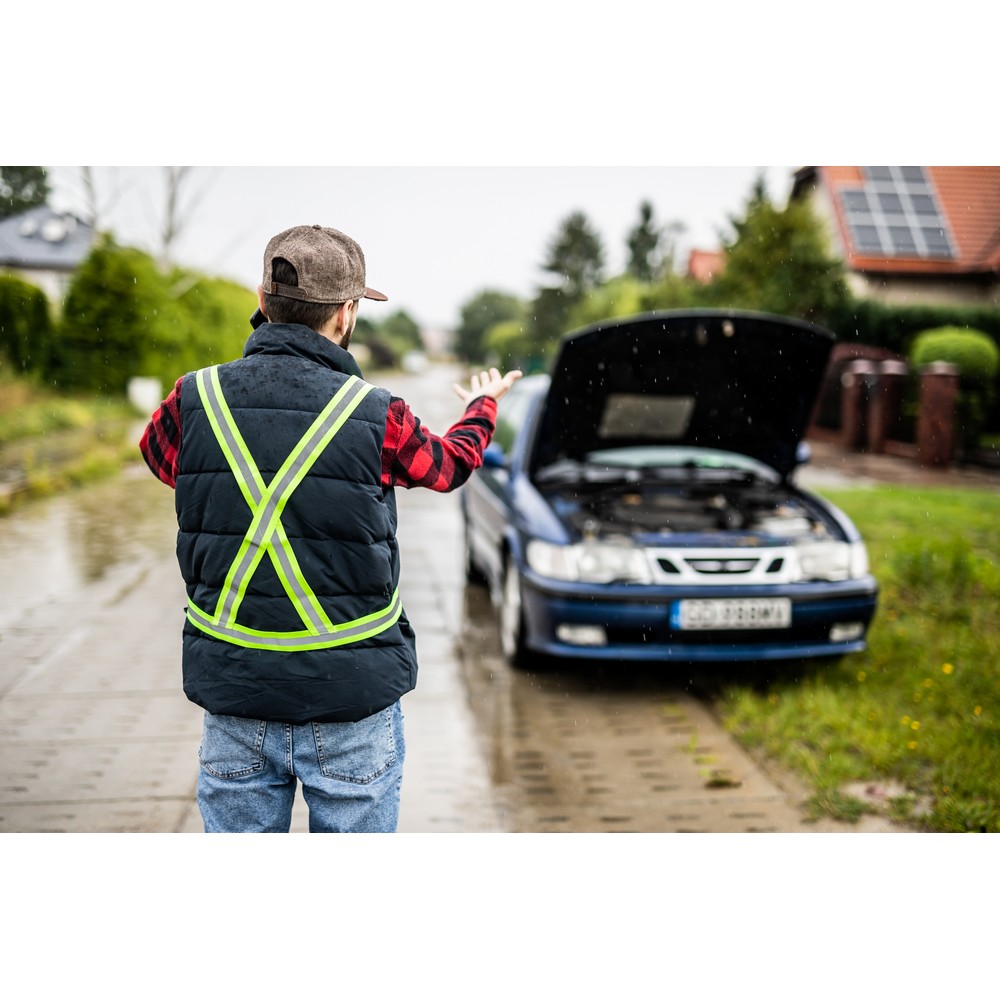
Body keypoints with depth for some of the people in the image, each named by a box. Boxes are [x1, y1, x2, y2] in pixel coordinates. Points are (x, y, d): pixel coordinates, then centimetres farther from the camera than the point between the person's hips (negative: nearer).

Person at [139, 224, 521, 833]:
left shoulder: (196, 400, -6)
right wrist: (483, 406, 31)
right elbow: (449, 465, 9)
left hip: (233, 694, 3)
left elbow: (159, 454, 18)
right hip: (351, 696, -2)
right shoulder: (377, 416, -13)